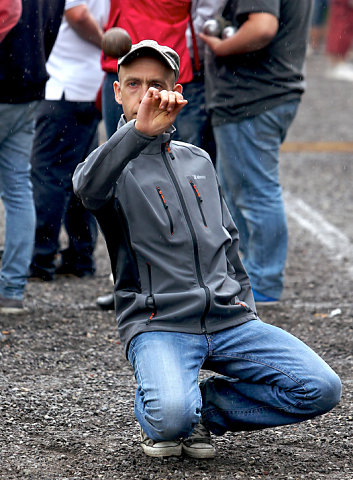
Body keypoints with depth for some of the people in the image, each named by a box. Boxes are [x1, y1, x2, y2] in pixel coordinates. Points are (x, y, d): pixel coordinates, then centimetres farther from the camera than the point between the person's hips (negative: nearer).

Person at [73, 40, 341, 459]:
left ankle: (203, 407, 4)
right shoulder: (111, 163, 3)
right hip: (158, 324, -5)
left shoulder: (198, 161, 21)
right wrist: (140, 130, -38)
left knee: (321, 388, -13)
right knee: (171, 416, -34)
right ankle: (156, 415, 4)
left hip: (229, 318, 5)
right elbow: (90, 190, -24)